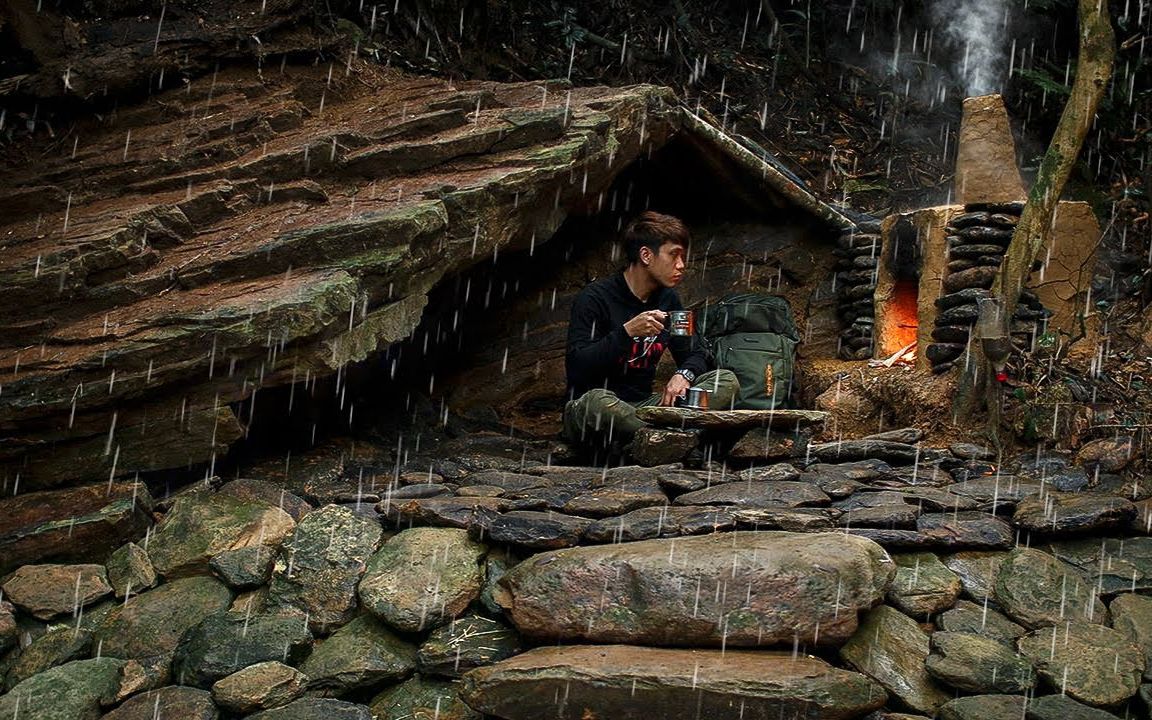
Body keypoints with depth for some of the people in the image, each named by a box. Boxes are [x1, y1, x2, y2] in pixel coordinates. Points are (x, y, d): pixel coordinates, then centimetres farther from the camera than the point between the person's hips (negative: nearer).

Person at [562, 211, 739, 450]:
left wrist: (684, 375, -8)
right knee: (597, 401, -43)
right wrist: (627, 332, -27)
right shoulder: (595, 298, -10)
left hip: (642, 407, 6)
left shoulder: (667, 299, 11)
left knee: (727, 381, -9)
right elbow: (576, 367, -18)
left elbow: (696, 354, 17)